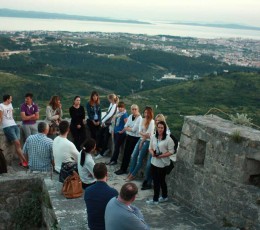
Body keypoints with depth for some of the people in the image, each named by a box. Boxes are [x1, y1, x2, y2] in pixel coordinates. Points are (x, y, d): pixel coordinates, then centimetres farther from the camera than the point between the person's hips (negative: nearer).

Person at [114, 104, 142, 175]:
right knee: (125, 152, 10)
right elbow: (125, 127, 3)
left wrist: (128, 128, -5)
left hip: (135, 138, -6)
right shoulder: (130, 116, 6)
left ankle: (123, 169, 13)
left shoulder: (139, 118, -16)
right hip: (128, 136, 6)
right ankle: (122, 168, 19)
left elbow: (134, 129, -19)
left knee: (128, 153, 1)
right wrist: (130, 128, -13)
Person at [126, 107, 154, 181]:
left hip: (147, 141, -6)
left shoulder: (152, 122, -12)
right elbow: (140, 131, 4)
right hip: (141, 139, 6)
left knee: (139, 158, -5)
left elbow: (148, 134, -14)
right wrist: (144, 134, -16)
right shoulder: (143, 120, 7)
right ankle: (130, 172, 9)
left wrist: (142, 142, -9)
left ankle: (133, 174, 4)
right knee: (133, 155, 0)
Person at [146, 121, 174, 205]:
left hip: (162, 163, -6)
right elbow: (150, 148, 11)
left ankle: (155, 199, 12)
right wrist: (152, 153, -11)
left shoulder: (168, 139, -14)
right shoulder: (153, 137, 3)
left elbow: (171, 151, -13)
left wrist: (161, 155, -22)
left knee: (159, 181, 3)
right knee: (155, 181, 13)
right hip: (154, 162, 6)